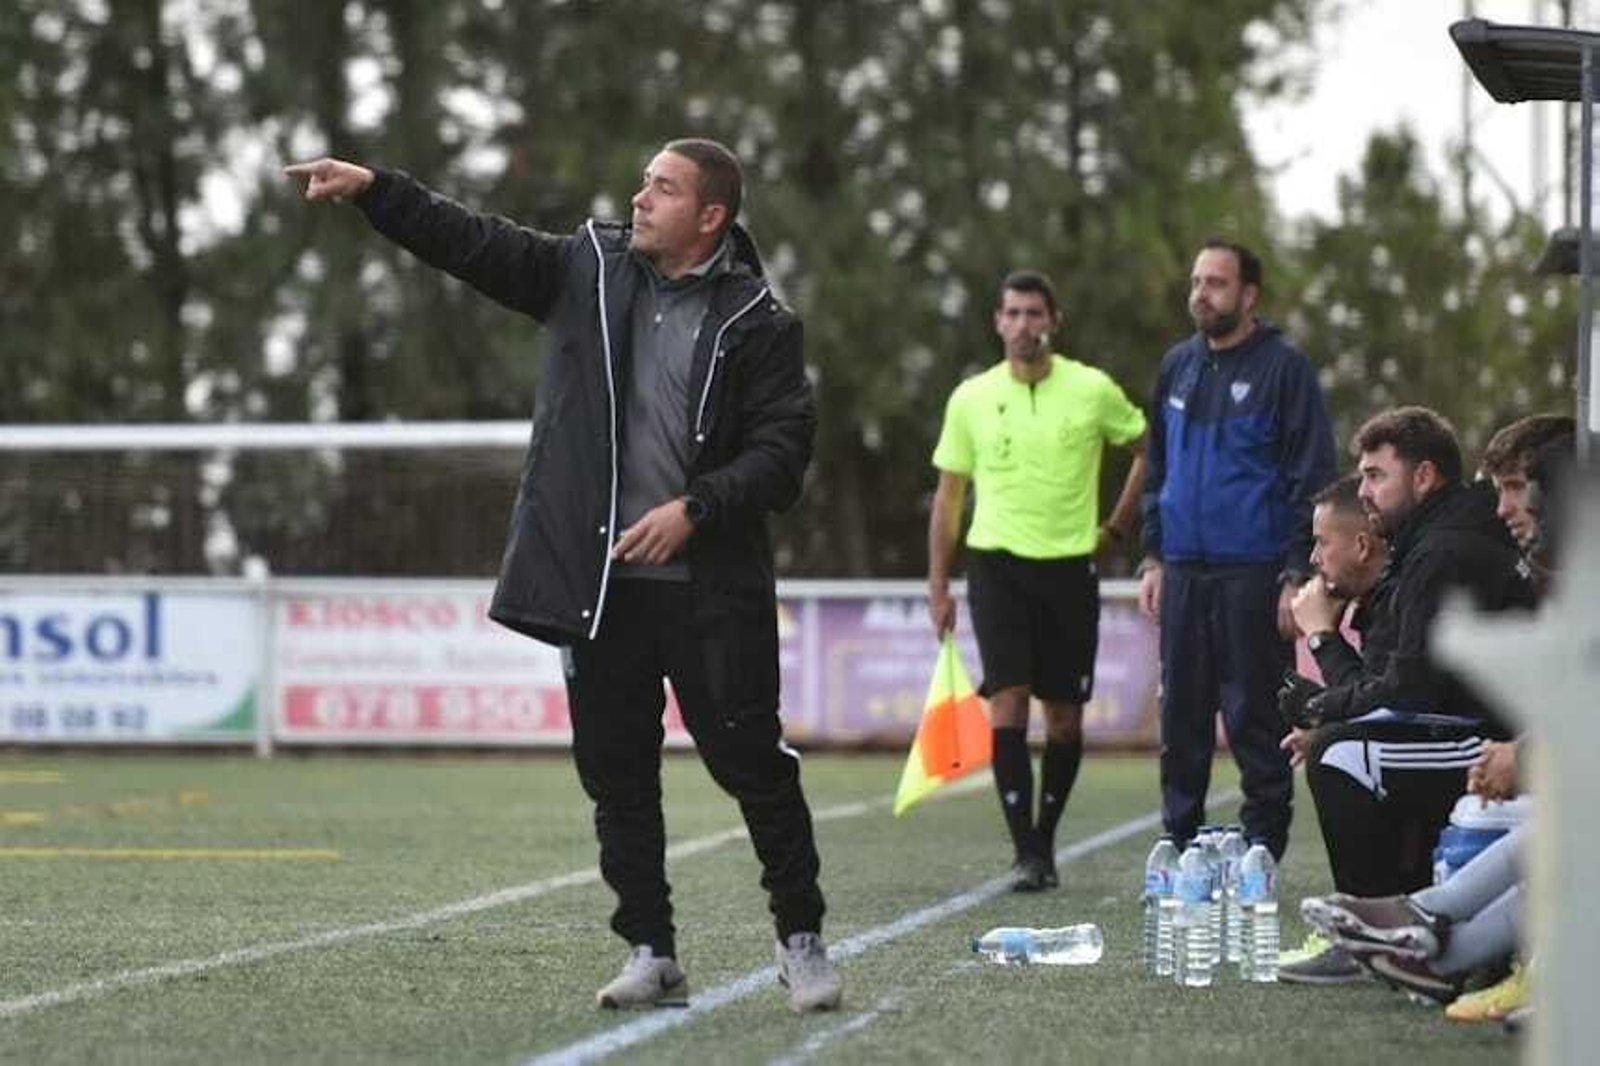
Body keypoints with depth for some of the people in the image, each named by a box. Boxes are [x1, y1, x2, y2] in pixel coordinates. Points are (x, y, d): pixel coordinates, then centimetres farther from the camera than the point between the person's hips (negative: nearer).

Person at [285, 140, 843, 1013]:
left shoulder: (757, 321, -4)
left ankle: (801, 940, 13)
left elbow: (783, 447, -6)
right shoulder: (589, 269, 6)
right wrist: (373, 188, -7)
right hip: (599, 586, 4)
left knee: (752, 761, -1)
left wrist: (695, 507, -17)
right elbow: (471, 244, 3)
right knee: (616, 771, 6)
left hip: (712, 588, -4)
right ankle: (651, 953, 15)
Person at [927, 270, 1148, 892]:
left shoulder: (1092, 391, -1)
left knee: (1065, 717, 4)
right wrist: (938, 587, 5)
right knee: (1007, 702, -13)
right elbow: (949, 495, 9)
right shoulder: (971, 399, 3)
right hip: (997, 562, 0)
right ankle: (1024, 853, -15)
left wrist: (1117, 528, 7)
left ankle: (1045, 839, 20)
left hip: (1069, 566, 0)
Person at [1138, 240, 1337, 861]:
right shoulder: (1178, 366, 13)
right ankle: (1181, 847, 12)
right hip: (1184, 571, 6)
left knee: (1254, 717, -2)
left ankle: (1263, 850, 5)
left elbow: (1312, 478, -8)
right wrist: (1153, 557, 12)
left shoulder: (1282, 368, -6)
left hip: (1253, 575, -6)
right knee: (1182, 720, 7)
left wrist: (1297, 576, -13)